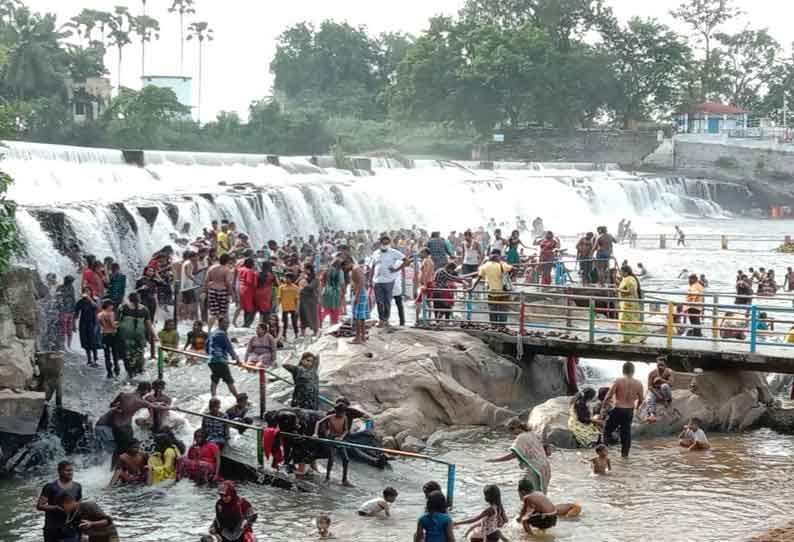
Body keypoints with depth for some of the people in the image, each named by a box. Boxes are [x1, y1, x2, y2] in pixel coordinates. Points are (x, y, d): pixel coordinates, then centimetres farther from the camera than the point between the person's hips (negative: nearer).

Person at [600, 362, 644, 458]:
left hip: (618, 410, -3)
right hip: (630, 411, 3)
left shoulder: (618, 381, -11)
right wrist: (636, 406, 29)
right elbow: (640, 400, 9)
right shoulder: (638, 384, -1)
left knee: (607, 429, 11)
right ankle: (625, 453, 16)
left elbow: (609, 396, -12)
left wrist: (603, 407, -1)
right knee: (626, 432, 14)